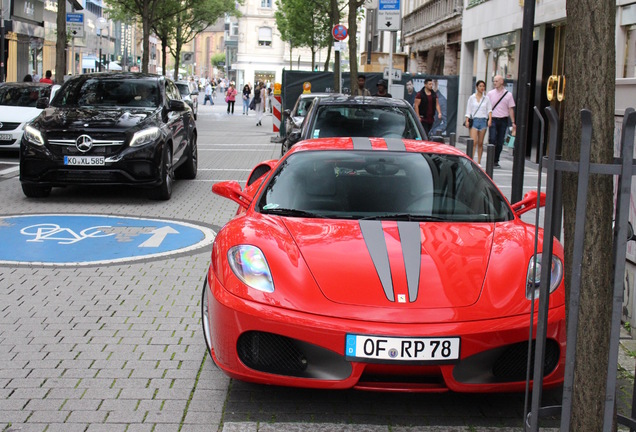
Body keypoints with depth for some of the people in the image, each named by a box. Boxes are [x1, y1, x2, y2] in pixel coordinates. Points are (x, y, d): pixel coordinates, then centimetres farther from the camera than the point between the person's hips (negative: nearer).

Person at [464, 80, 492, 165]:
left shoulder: (486, 98, 10)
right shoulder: (472, 97, 7)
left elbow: (489, 110, 6)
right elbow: (468, 110, 6)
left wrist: (490, 119, -9)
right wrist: (467, 120, -5)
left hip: (483, 121, 2)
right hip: (474, 120, -2)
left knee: (480, 143, 4)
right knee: (474, 141, -15)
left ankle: (479, 162, 10)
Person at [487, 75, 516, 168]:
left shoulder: (508, 94, 6)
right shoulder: (490, 93, 6)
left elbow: (511, 109, 7)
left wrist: (513, 123, 3)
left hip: (503, 120, 1)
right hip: (493, 119, -1)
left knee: (500, 142, 3)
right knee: (492, 139, -14)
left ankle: (496, 161, 13)